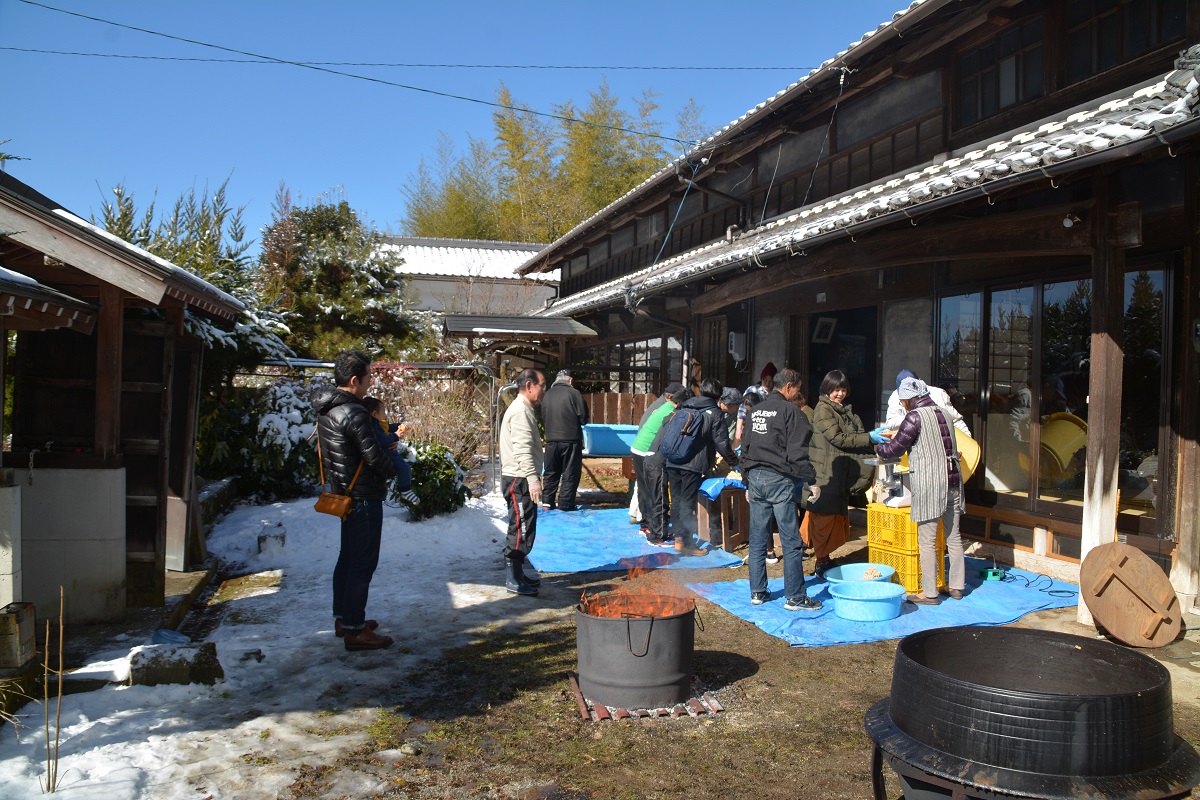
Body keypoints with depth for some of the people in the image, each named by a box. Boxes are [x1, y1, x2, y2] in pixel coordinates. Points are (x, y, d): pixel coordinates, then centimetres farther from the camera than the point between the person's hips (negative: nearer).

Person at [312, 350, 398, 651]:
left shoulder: (326, 408, 7)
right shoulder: (353, 413, -23)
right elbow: (374, 455, -24)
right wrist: (392, 472, -3)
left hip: (344, 493, 10)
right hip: (364, 497, -10)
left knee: (348, 557, 20)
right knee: (362, 562, -3)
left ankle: (343, 618, 31)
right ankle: (354, 630, 4)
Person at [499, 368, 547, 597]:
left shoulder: (523, 409, 18)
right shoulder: (520, 411, -16)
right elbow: (522, 449, -24)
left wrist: (533, 478, 22)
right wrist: (533, 479, -29)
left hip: (521, 479, 11)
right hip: (519, 480, -11)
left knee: (522, 529, 16)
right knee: (521, 529, -6)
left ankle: (517, 574, 25)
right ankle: (514, 580, 0)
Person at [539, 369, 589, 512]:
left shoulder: (547, 395, 5)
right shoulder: (573, 393, -10)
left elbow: (543, 418, 11)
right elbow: (583, 417, -8)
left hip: (551, 440, 5)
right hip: (571, 439, -4)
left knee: (551, 472, 15)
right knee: (570, 473, 4)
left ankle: (547, 501, 15)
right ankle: (565, 503, 3)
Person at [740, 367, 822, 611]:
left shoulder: (755, 410, 15)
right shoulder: (790, 411, -9)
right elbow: (797, 453, -14)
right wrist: (812, 481, -6)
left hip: (755, 478, 7)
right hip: (779, 481, -7)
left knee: (757, 540, 11)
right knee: (791, 542, -1)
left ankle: (757, 592, 17)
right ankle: (795, 597, 3)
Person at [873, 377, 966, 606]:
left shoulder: (915, 417, -10)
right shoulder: (944, 414, 11)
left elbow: (894, 449, -8)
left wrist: (876, 444, 13)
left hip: (929, 484, -7)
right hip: (952, 481, 7)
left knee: (927, 541, 0)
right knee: (953, 536, 15)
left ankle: (929, 593, 5)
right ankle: (957, 587, 23)